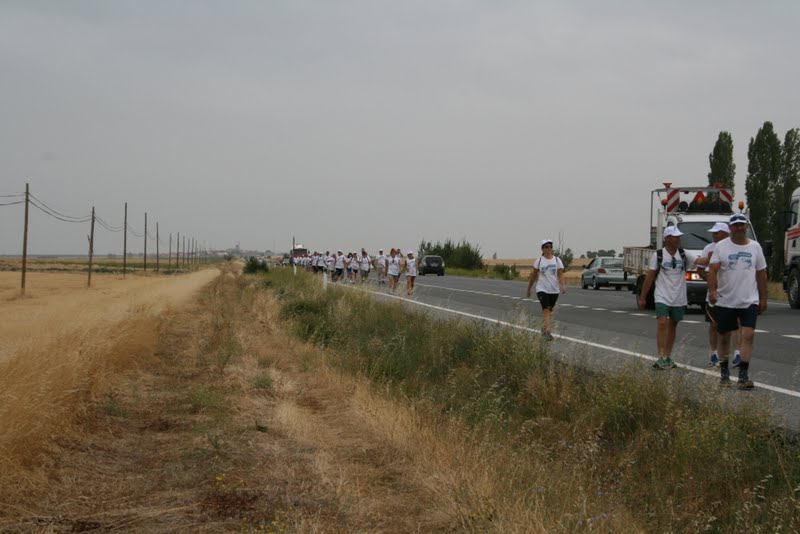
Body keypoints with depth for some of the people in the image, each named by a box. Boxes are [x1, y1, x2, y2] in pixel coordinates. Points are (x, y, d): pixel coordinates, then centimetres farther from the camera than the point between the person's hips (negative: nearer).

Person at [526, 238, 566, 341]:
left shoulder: (557, 260, 3)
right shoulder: (539, 261, 1)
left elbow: (560, 274, -5)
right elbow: (533, 276, 9)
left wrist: (562, 285, -22)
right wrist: (529, 289, 12)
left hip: (554, 290, 2)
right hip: (542, 289, -2)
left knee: (549, 310, 14)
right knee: (546, 310, -16)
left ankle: (543, 329, 33)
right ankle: (547, 332, -22)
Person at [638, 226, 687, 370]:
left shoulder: (684, 254, 4)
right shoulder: (658, 255, -3)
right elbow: (649, 277, -1)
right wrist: (642, 297, -1)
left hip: (679, 298, 4)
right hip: (662, 297, -4)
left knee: (673, 326, 10)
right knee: (662, 324, -16)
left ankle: (668, 357, 19)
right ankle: (662, 358, -18)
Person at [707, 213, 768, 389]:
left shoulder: (755, 247, 8)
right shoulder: (721, 246, 0)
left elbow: (761, 274, 13)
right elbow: (713, 269, -9)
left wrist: (763, 298, 11)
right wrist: (712, 290, -24)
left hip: (749, 301, 1)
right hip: (725, 300, -1)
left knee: (748, 335, -13)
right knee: (724, 337, 8)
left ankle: (743, 375, -12)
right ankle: (724, 373, 22)